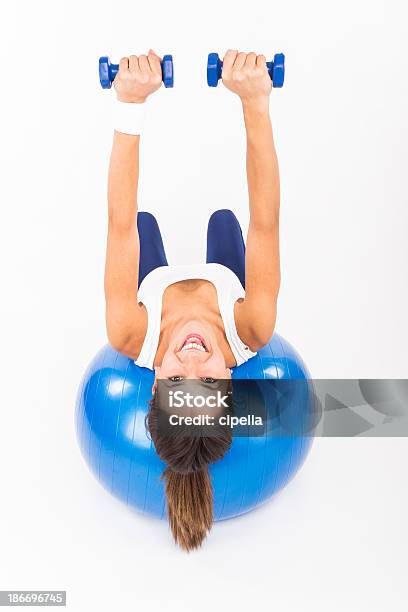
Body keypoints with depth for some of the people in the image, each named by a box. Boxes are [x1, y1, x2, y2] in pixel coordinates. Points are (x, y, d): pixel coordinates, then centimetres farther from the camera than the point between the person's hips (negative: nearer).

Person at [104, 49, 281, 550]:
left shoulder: (134, 339, -49)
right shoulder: (248, 334, -50)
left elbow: (118, 222, -54)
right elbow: (266, 222, -55)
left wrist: (132, 103, -60)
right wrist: (255, 103, -61)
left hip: (158, 285, 0)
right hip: (224, 284, 1)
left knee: (141, 221, 26)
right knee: (223, 217, 27)